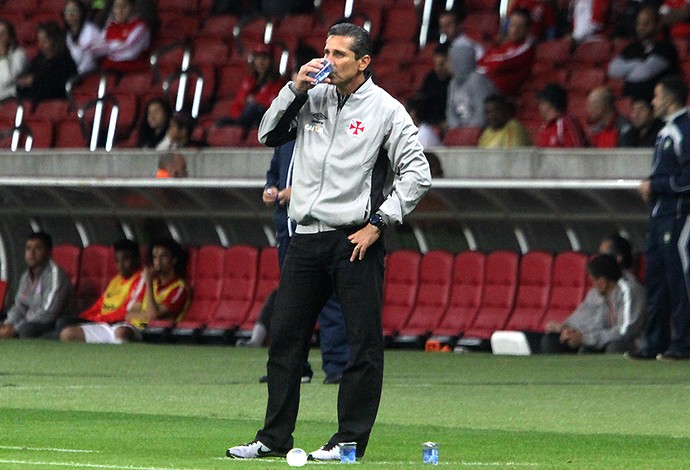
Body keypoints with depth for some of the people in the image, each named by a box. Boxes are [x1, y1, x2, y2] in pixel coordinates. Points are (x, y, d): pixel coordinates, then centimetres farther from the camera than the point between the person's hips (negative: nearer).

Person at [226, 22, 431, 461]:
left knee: (363, 343, -5)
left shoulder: (386, 109, -4)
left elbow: (417, 173, -7)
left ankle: (350, 439, 1)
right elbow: (270, 135, 12)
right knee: (284, 336, 6)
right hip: (306, 239, 5)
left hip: (355, 240, -5)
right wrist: (295, 89, 0)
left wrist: (378, 222, -12)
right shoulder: (313, 99, 11)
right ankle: (274, 437, 13)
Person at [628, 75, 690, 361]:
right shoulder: (666, 130, 19)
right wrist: (651, 186, 9)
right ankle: (656, 344, 16)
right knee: (655, 280, 11)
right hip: (659, 216, 10)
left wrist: (656, 185, -13)